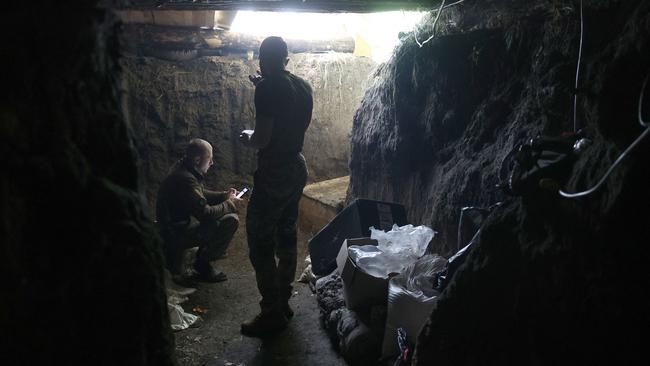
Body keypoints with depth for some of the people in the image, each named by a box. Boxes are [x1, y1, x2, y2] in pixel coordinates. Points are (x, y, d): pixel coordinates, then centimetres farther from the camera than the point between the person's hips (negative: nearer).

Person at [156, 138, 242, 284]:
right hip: (176, 232, -10)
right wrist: (230, 204, -11)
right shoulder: (185, 179, -27)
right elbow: (205, 214, -27)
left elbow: (201, 194, 21)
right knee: (231, 220, -19)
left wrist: (224, 195, 8)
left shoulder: (182, 169, 5)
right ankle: (202, 264, -4)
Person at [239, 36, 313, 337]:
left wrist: (247, 138, 2)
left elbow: (262, 139, -21)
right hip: (297, 168, 9)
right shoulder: (303, 86, 7)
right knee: (286, 236, 17)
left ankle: (272, 315, 8)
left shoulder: (268, 87, -17)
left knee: (260, 245, 0)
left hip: (274, 174, -9)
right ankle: (283, 303, 28)